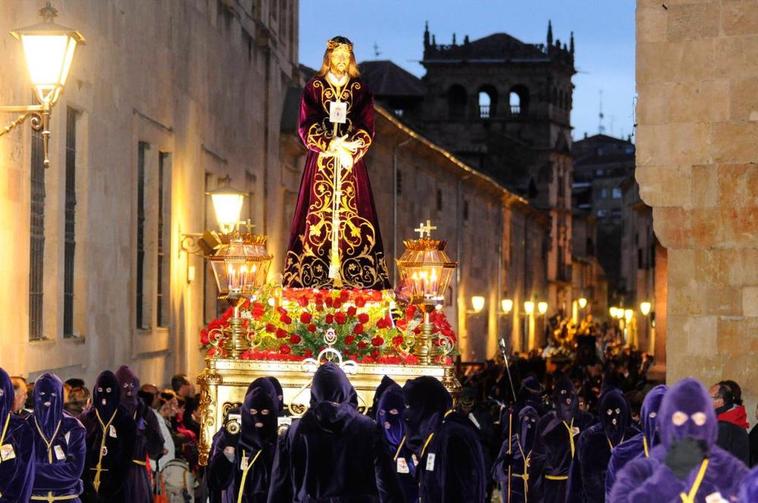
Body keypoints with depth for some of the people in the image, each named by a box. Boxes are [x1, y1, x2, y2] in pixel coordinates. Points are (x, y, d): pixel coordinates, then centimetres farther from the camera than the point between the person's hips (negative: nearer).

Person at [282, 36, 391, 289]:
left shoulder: (361, 90, 9)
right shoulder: (314, 87, 6)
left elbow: (367, 129, 3)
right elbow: (306, 127, 0)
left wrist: (348, 148, -13)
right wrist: (330, 145, -14)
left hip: (352, 163, 1)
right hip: (320, 163, -1)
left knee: (351, 217, -5)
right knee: (319, 216, -7)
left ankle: (352, 277, -7)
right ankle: (319, 277, -8)